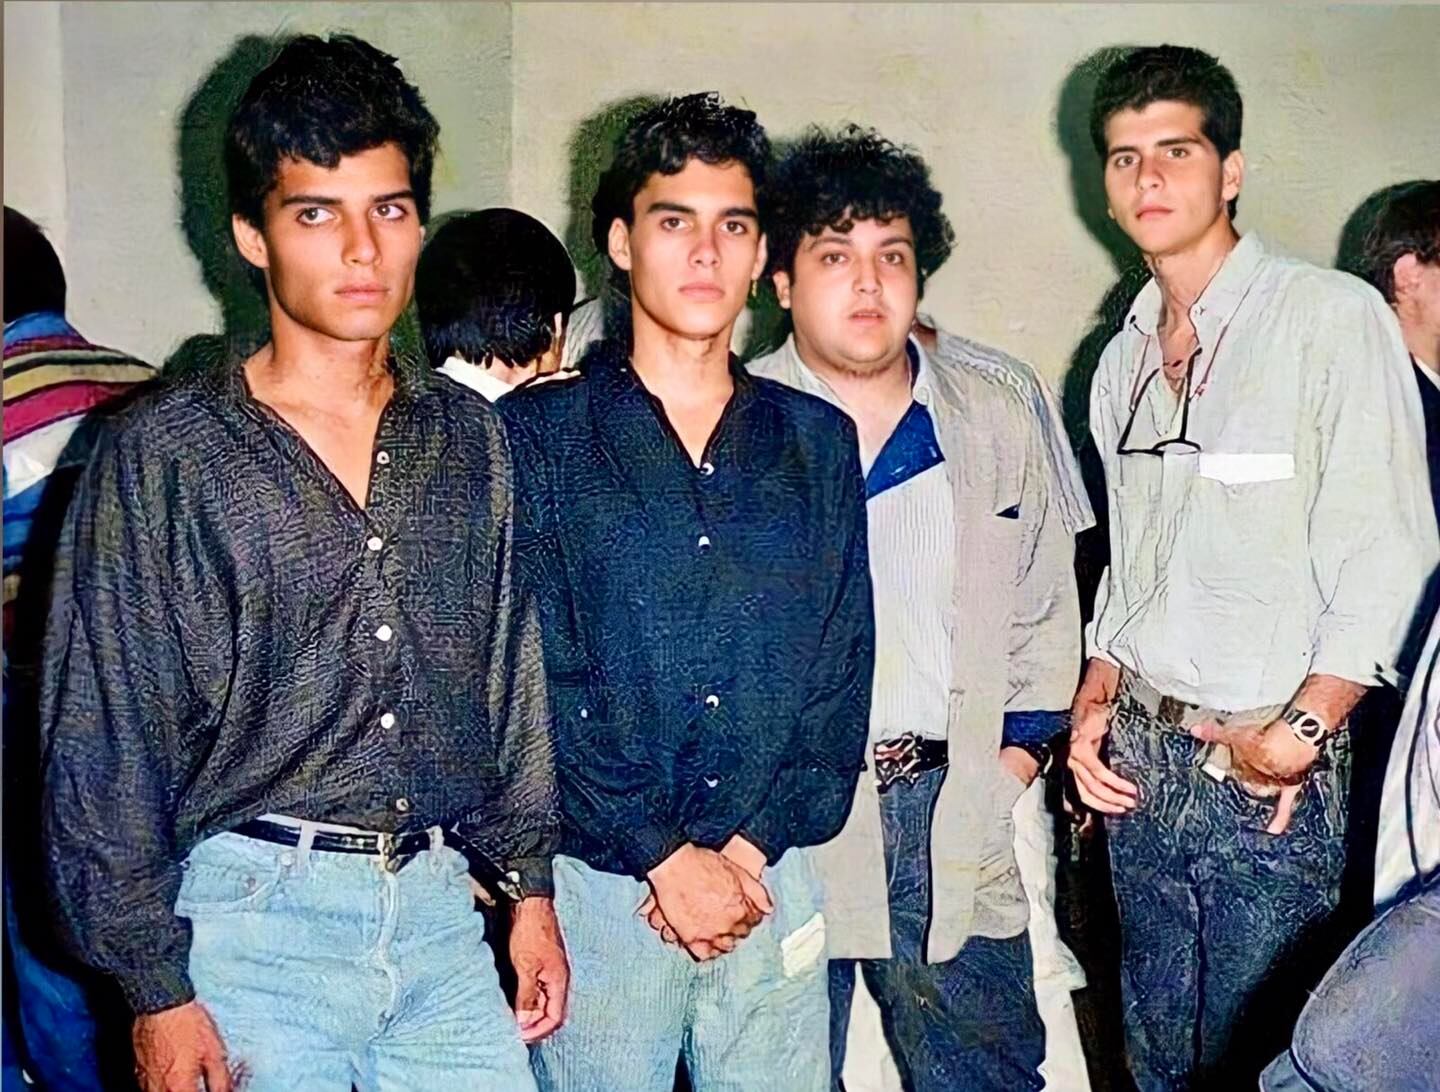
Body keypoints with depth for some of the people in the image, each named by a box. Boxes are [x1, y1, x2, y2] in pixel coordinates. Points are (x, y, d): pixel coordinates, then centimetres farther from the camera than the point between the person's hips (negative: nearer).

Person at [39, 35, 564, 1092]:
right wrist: (155, 988, -6)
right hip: (257, 920, -3)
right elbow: (102, 739, -5)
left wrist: (531, 887, 11)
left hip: (443, 912, 4)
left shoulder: (470, 440, 8)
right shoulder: (164, 454, -5)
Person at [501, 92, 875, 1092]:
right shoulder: (537, 436, -1)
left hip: (775, 885, 3)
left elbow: (844, 666, 5)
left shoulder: (818, 443, 9)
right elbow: (532, 679, -8)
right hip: (598, 887, -2)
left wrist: (753, 842, -7)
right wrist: (664, 855, -12)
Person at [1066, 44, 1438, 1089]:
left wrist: (1298, 733, -17)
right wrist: (1095, 700, 6)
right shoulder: (1124, 357, 12)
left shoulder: (1334, 317, -8)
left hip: (1270, 775, -6)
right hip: (1139, 761, 6)